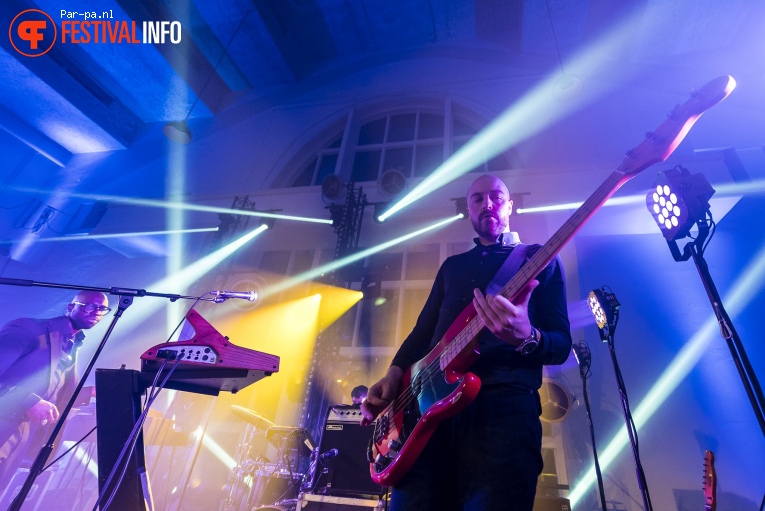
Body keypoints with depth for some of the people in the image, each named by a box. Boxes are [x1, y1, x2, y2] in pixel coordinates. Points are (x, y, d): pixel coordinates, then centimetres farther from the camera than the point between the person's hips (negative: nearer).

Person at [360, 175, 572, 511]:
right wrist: (394, 372, 5)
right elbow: (423, 330, 23)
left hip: (504, 403, -3)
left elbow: (561, 344, 4)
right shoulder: (452, 265, 24)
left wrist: (526, 338, -20)